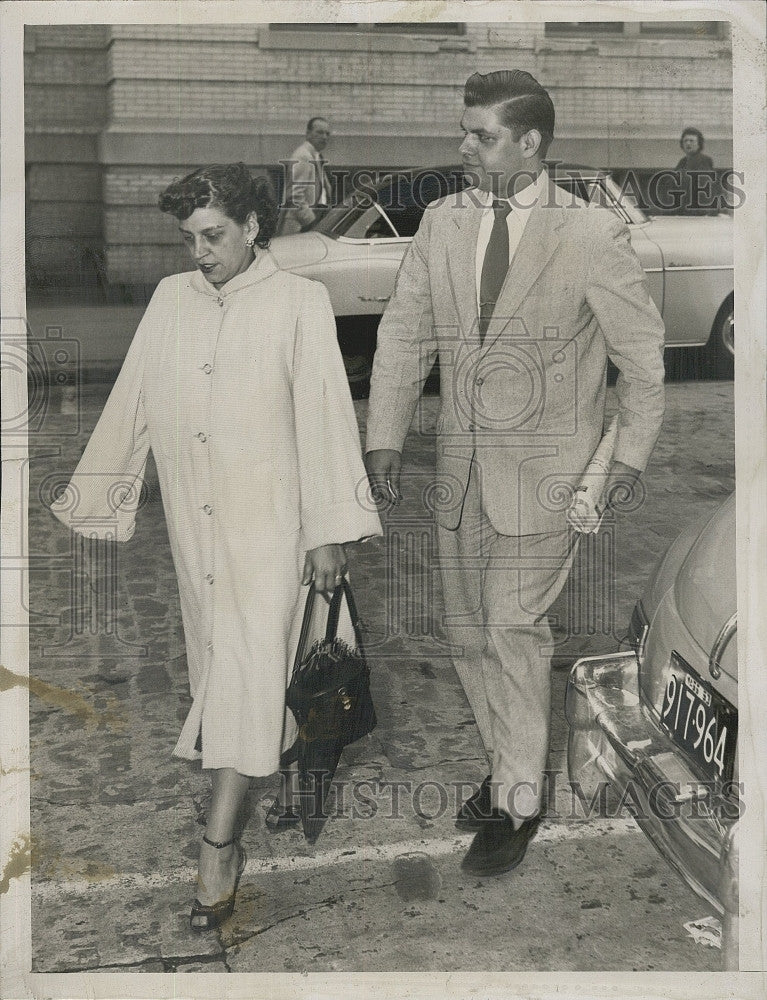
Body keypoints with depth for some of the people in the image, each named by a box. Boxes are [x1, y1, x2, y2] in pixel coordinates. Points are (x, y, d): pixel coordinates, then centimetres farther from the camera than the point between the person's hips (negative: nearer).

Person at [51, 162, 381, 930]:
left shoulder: (299, 302, -4)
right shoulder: (171, 298, 6)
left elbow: (323, 414, -6)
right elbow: (131, 403, 10)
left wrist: (330, 530, -8)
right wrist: (92, 497, 11)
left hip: (266, 518, -4)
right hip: (192, 520, 5)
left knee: (248, 663, -7)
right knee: (218, 656, 14)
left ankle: (217, 849, -4)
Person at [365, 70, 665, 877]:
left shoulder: (592, 235, -9)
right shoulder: (442, 223, 4)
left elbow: (643, 351, 0)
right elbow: (403, 336, 7)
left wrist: (629, 454, 1)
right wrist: (385, 438, 1)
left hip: (544, 464, -5)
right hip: (462, 460, 5)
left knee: (513, 627, -8)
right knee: (467, 630, 12)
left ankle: (519, 804, 9)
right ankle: (507, 765, 32)